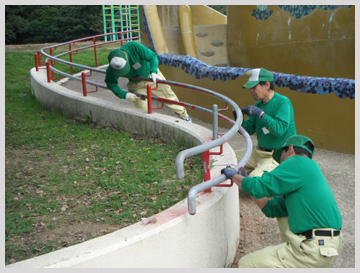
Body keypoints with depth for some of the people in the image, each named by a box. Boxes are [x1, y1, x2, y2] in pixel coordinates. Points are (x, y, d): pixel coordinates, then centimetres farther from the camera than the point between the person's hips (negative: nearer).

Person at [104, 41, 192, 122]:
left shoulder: (134, 47, -36)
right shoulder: (112, 68, -30)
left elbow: (153, 56, -27)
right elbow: (111, 83, -14)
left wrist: (153, 72, -43)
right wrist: (124, 95, -28)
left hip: (152, 76, 0)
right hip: (136, 85, 0)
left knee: (169, 96, 13)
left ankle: (183, 115, 35)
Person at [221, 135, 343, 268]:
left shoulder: (297, 163, -9)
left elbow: (259, 186, -15)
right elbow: (271, 209, 19)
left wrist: (234, 176, 4)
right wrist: (245, 179, 24)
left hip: (314, 251, -10)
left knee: (246, 264, -5)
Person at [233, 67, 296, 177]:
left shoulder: (283, 102, -14)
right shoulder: (258, 104, 9)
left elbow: (279, 129, -26)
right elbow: (248, 130, 10)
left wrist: (261, 114, -26)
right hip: (258, 151, 8)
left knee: (255, 177, -30)